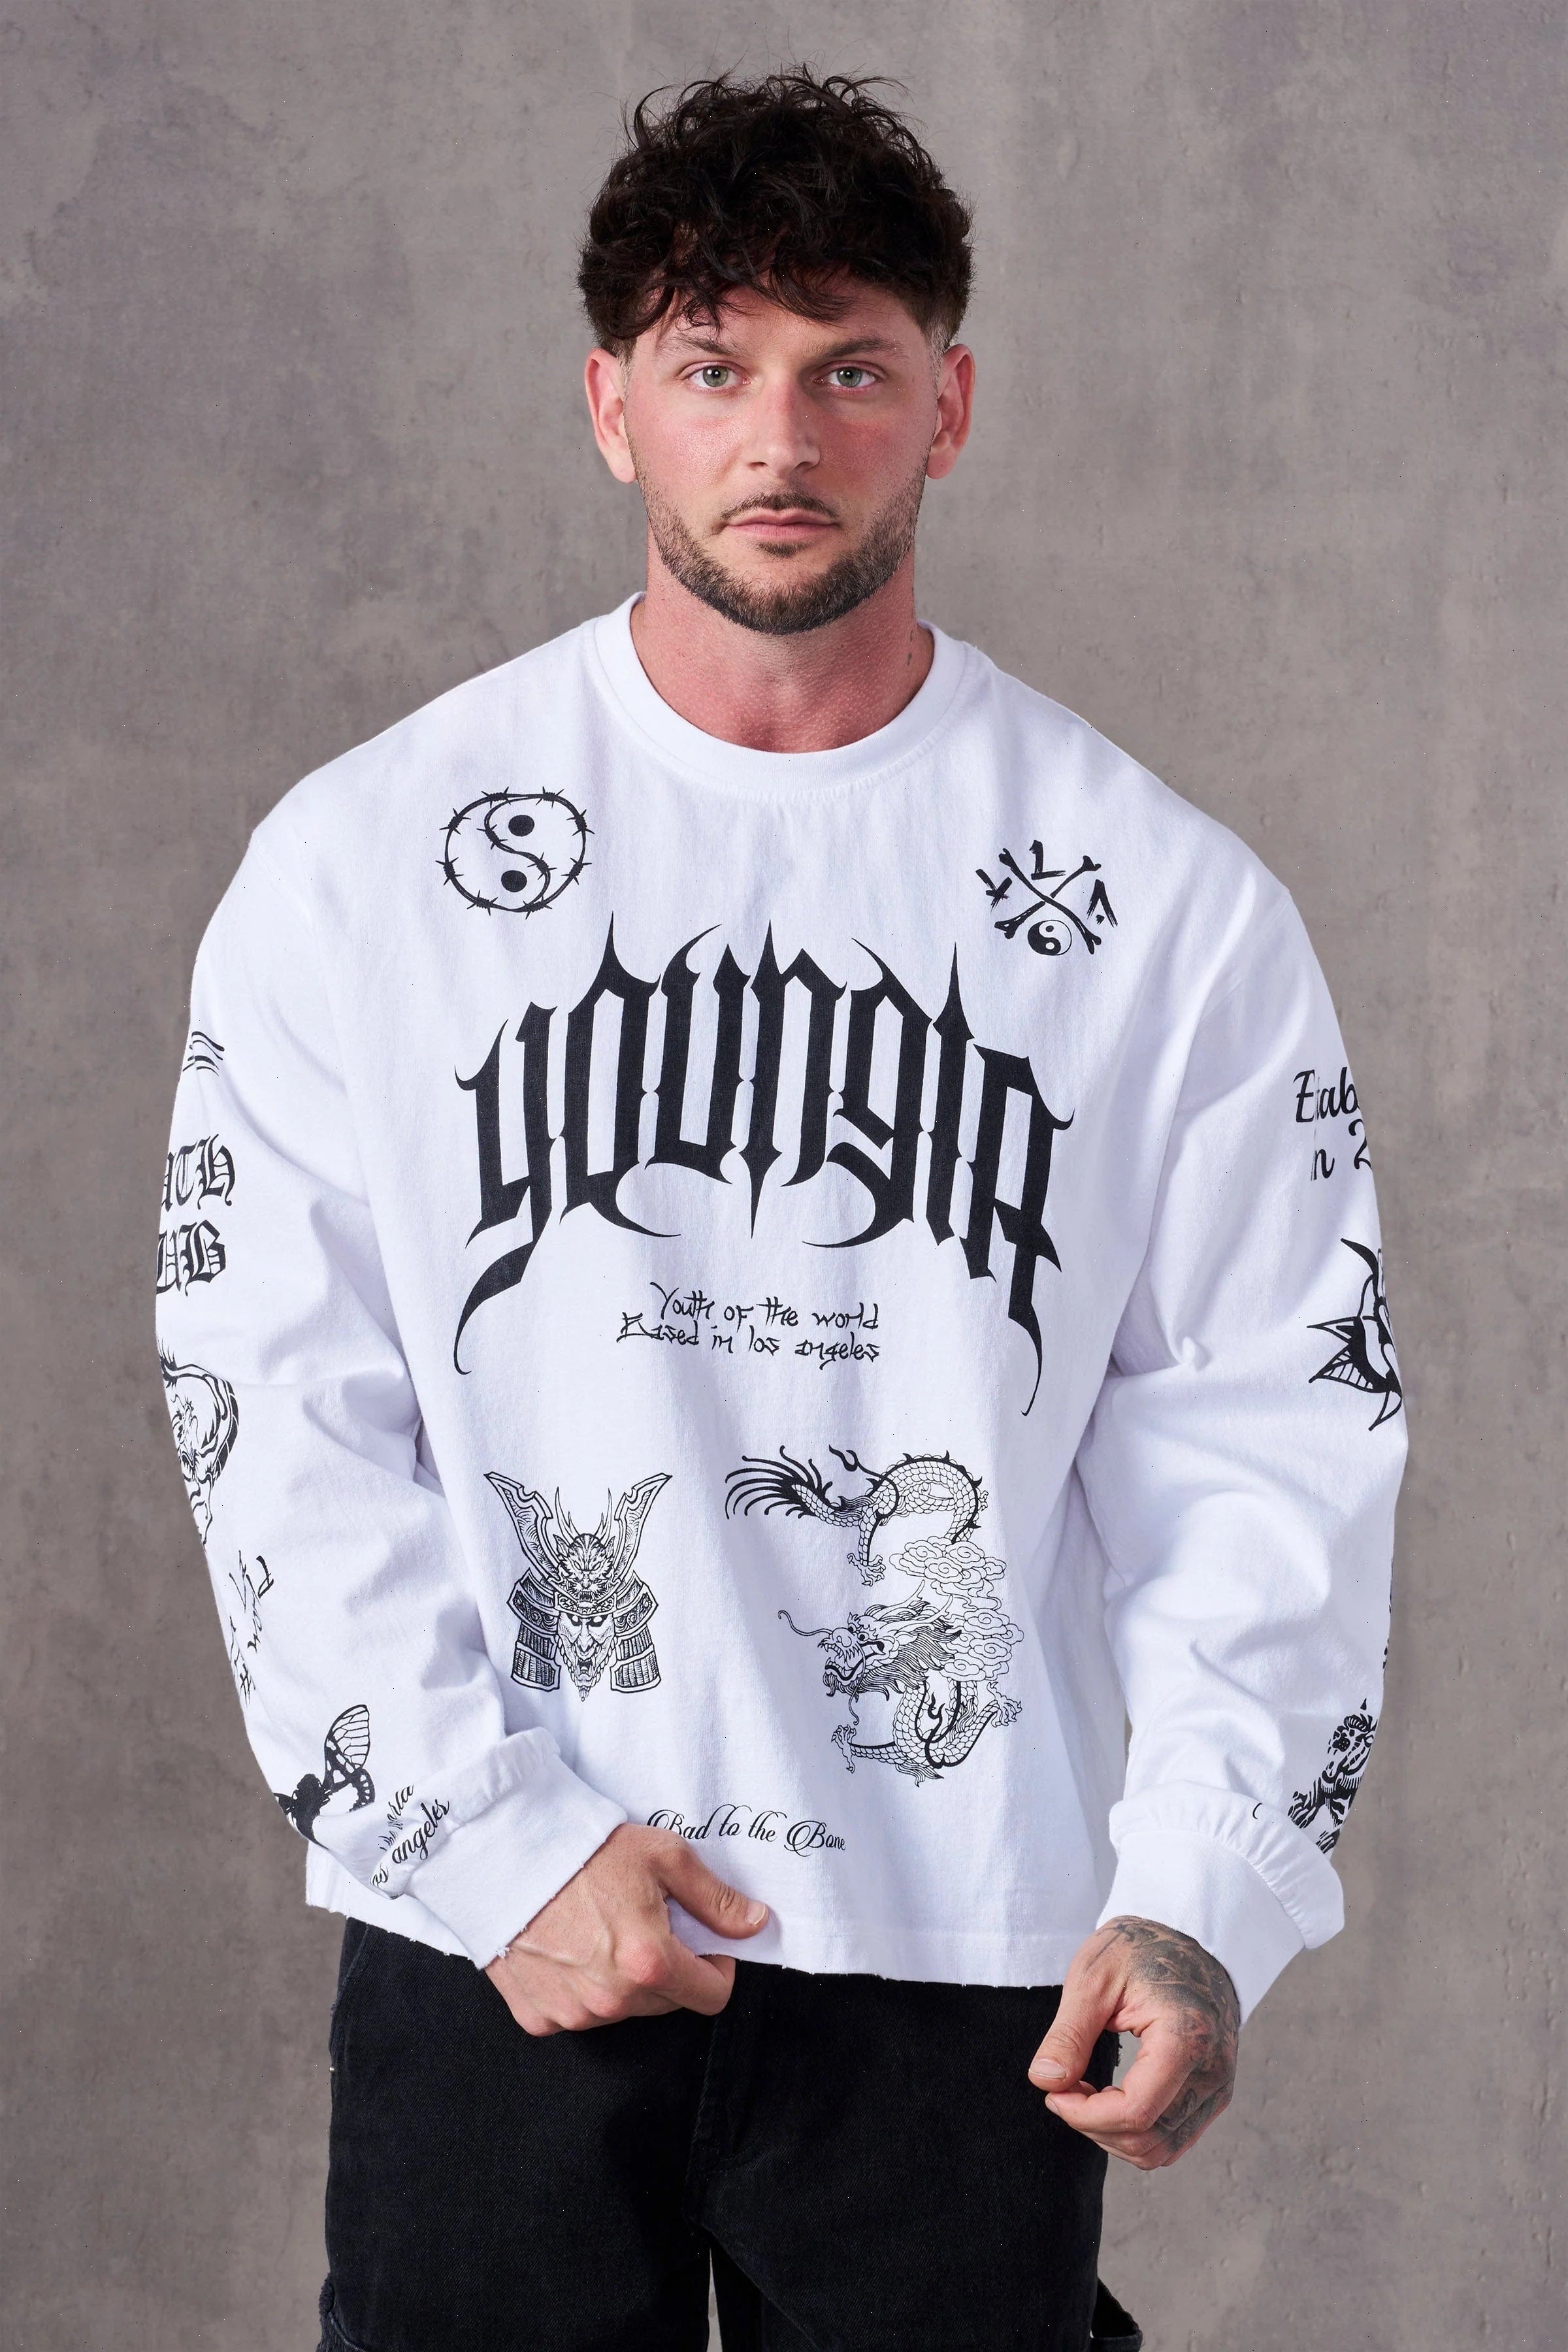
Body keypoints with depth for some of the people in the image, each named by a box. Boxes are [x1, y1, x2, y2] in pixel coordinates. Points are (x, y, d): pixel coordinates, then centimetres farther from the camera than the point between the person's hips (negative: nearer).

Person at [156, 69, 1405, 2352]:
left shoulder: (1167, 902, 2)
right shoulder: (367, 861, 1)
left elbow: (1273, 1426, 1)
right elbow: (279, 1405, -1)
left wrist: (1203, 1898, -11)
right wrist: (487, 1834, -9)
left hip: (975, 1968, 0)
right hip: (491, 1946, 0)